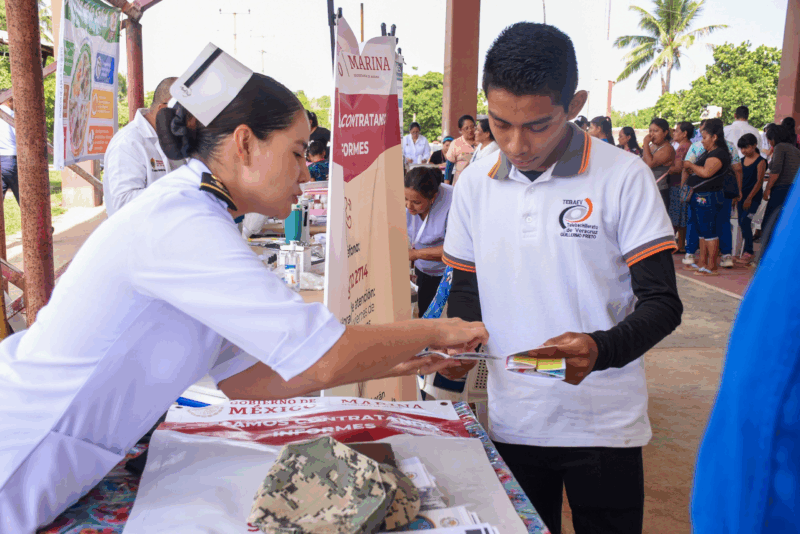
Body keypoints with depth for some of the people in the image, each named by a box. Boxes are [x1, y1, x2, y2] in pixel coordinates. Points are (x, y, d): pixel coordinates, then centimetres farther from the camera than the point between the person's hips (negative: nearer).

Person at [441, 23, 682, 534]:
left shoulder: (623, 177, -11)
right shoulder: (476, 182, 1)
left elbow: (662, 302, -10)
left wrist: (600, 350, -29)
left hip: (603, 426, -3)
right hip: (511, 421, 3)